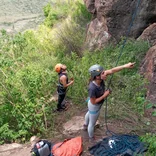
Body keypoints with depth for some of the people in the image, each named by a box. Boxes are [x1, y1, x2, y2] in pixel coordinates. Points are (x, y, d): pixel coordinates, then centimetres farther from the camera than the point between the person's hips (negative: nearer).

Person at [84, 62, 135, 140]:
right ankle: (91, 138, 49)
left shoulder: (100, 78, -27)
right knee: (92, 123, 20)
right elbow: (93, 102, -30)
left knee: (89, 113, 37)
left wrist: (125, 66, -33)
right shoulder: (92, 88, -44)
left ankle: (85, 125, 69)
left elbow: (112, 70, -27)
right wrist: (104, 95, -27)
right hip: (94, 107, -8)